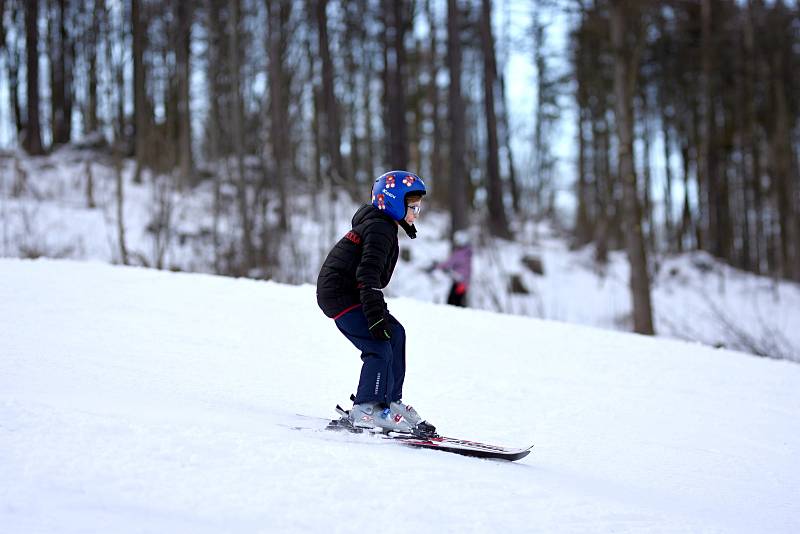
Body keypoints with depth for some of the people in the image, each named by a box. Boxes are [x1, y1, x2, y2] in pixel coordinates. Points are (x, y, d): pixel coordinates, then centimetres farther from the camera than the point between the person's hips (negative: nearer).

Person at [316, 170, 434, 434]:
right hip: (339, 296, -11)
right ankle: (367, 410, -16)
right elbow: (368, 274, -27)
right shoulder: (380, 228, -16)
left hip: (349, 292, 11)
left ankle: (390, 400, 18)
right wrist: (375, 314, -32)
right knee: (380, 348, -19)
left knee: (395, 334, 14)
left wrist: (378, 307, 34)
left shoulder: (382, 225, 17)